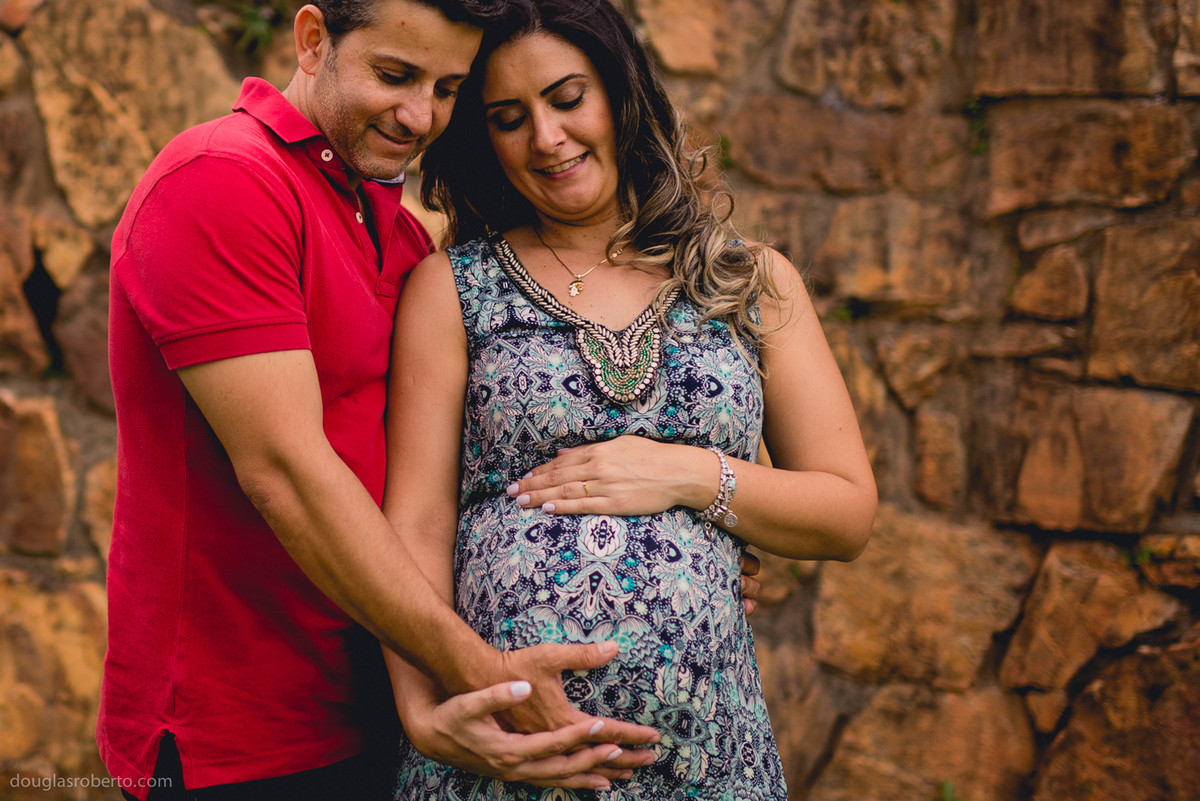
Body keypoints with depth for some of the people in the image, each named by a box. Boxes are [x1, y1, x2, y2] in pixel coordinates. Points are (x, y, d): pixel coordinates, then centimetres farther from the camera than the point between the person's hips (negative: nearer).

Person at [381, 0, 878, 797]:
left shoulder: (755, 284, 9)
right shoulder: (451, 287, 4)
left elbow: (850, 514, 7)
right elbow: (417, 527, -3)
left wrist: (694, 477, -8)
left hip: (701, 735, 2)